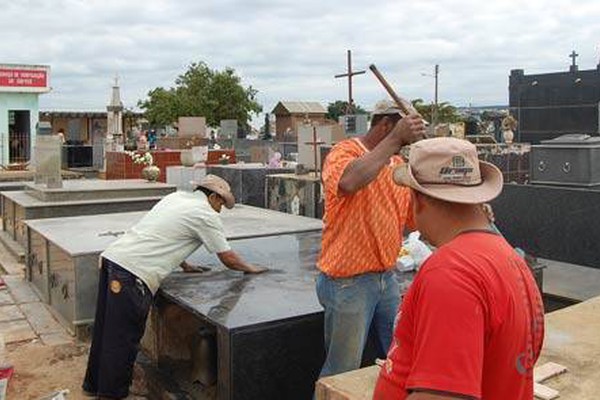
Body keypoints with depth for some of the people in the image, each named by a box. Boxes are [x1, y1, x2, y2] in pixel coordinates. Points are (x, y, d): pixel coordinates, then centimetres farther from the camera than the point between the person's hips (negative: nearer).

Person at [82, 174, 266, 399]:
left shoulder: (176, 197, 20)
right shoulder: (206, 215, -3)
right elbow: (228, 258, 3)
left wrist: (184, 265, 36)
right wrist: (250, 269, 21)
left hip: (112, 257, 9)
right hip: (133, 273, -9)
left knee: (106, 328, 20)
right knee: (123, 338, 3)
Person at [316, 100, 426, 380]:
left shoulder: (398, 165, 10)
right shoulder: (345, 152, -13)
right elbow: (349, 182, -37)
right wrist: (394, 139, -28)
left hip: (386, 278, 7)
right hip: (348, 282, -7)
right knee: (342, 373, 5)